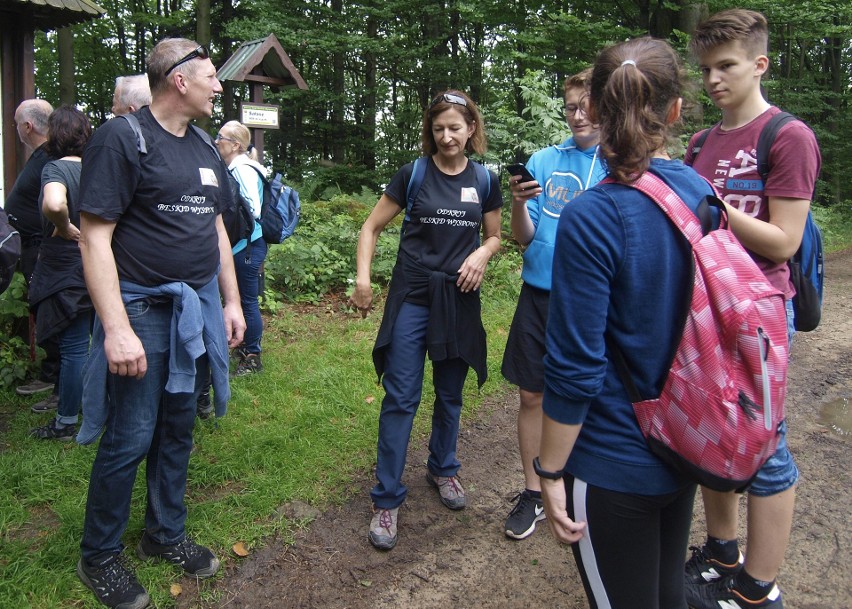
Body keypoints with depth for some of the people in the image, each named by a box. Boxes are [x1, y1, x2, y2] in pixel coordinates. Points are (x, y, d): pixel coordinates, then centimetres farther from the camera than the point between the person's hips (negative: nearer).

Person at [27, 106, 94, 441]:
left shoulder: (56, 168, -13)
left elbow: (54, 204, -34)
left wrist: (64, 227, -16)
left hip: (68, 272, -6)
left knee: (73, 348, 0)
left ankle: (66, 423, 14)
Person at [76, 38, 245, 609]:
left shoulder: (204, 147, 12)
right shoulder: (122, 138, -11)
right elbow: (95, 237, -15)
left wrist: (232, 301, 15)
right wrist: (117, 328, -21)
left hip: (197, 311, 7)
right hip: (143, 310, -7)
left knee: (178, 430, 16)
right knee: (129, 440, 1)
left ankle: (166, 534, 34)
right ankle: (99, 557, 22)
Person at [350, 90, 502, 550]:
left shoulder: (484, 180, 4)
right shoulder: (413, 174, -2)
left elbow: (494, 236, 14)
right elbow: (372, 227, 2)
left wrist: (482, 254, -8)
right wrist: (363, 277, -11)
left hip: (459, 298, 3)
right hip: (412, 294, -2)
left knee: (450, 393, 15)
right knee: (401, 397, -4)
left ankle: (442, 469, 37)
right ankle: (387, 499, 7)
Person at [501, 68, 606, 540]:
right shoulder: (543, 161, 5)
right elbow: (523, 237, 1)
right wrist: (519, 203, -18)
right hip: (540, 295, 2)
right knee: (532, 396, 8)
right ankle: (534, 493, 26)